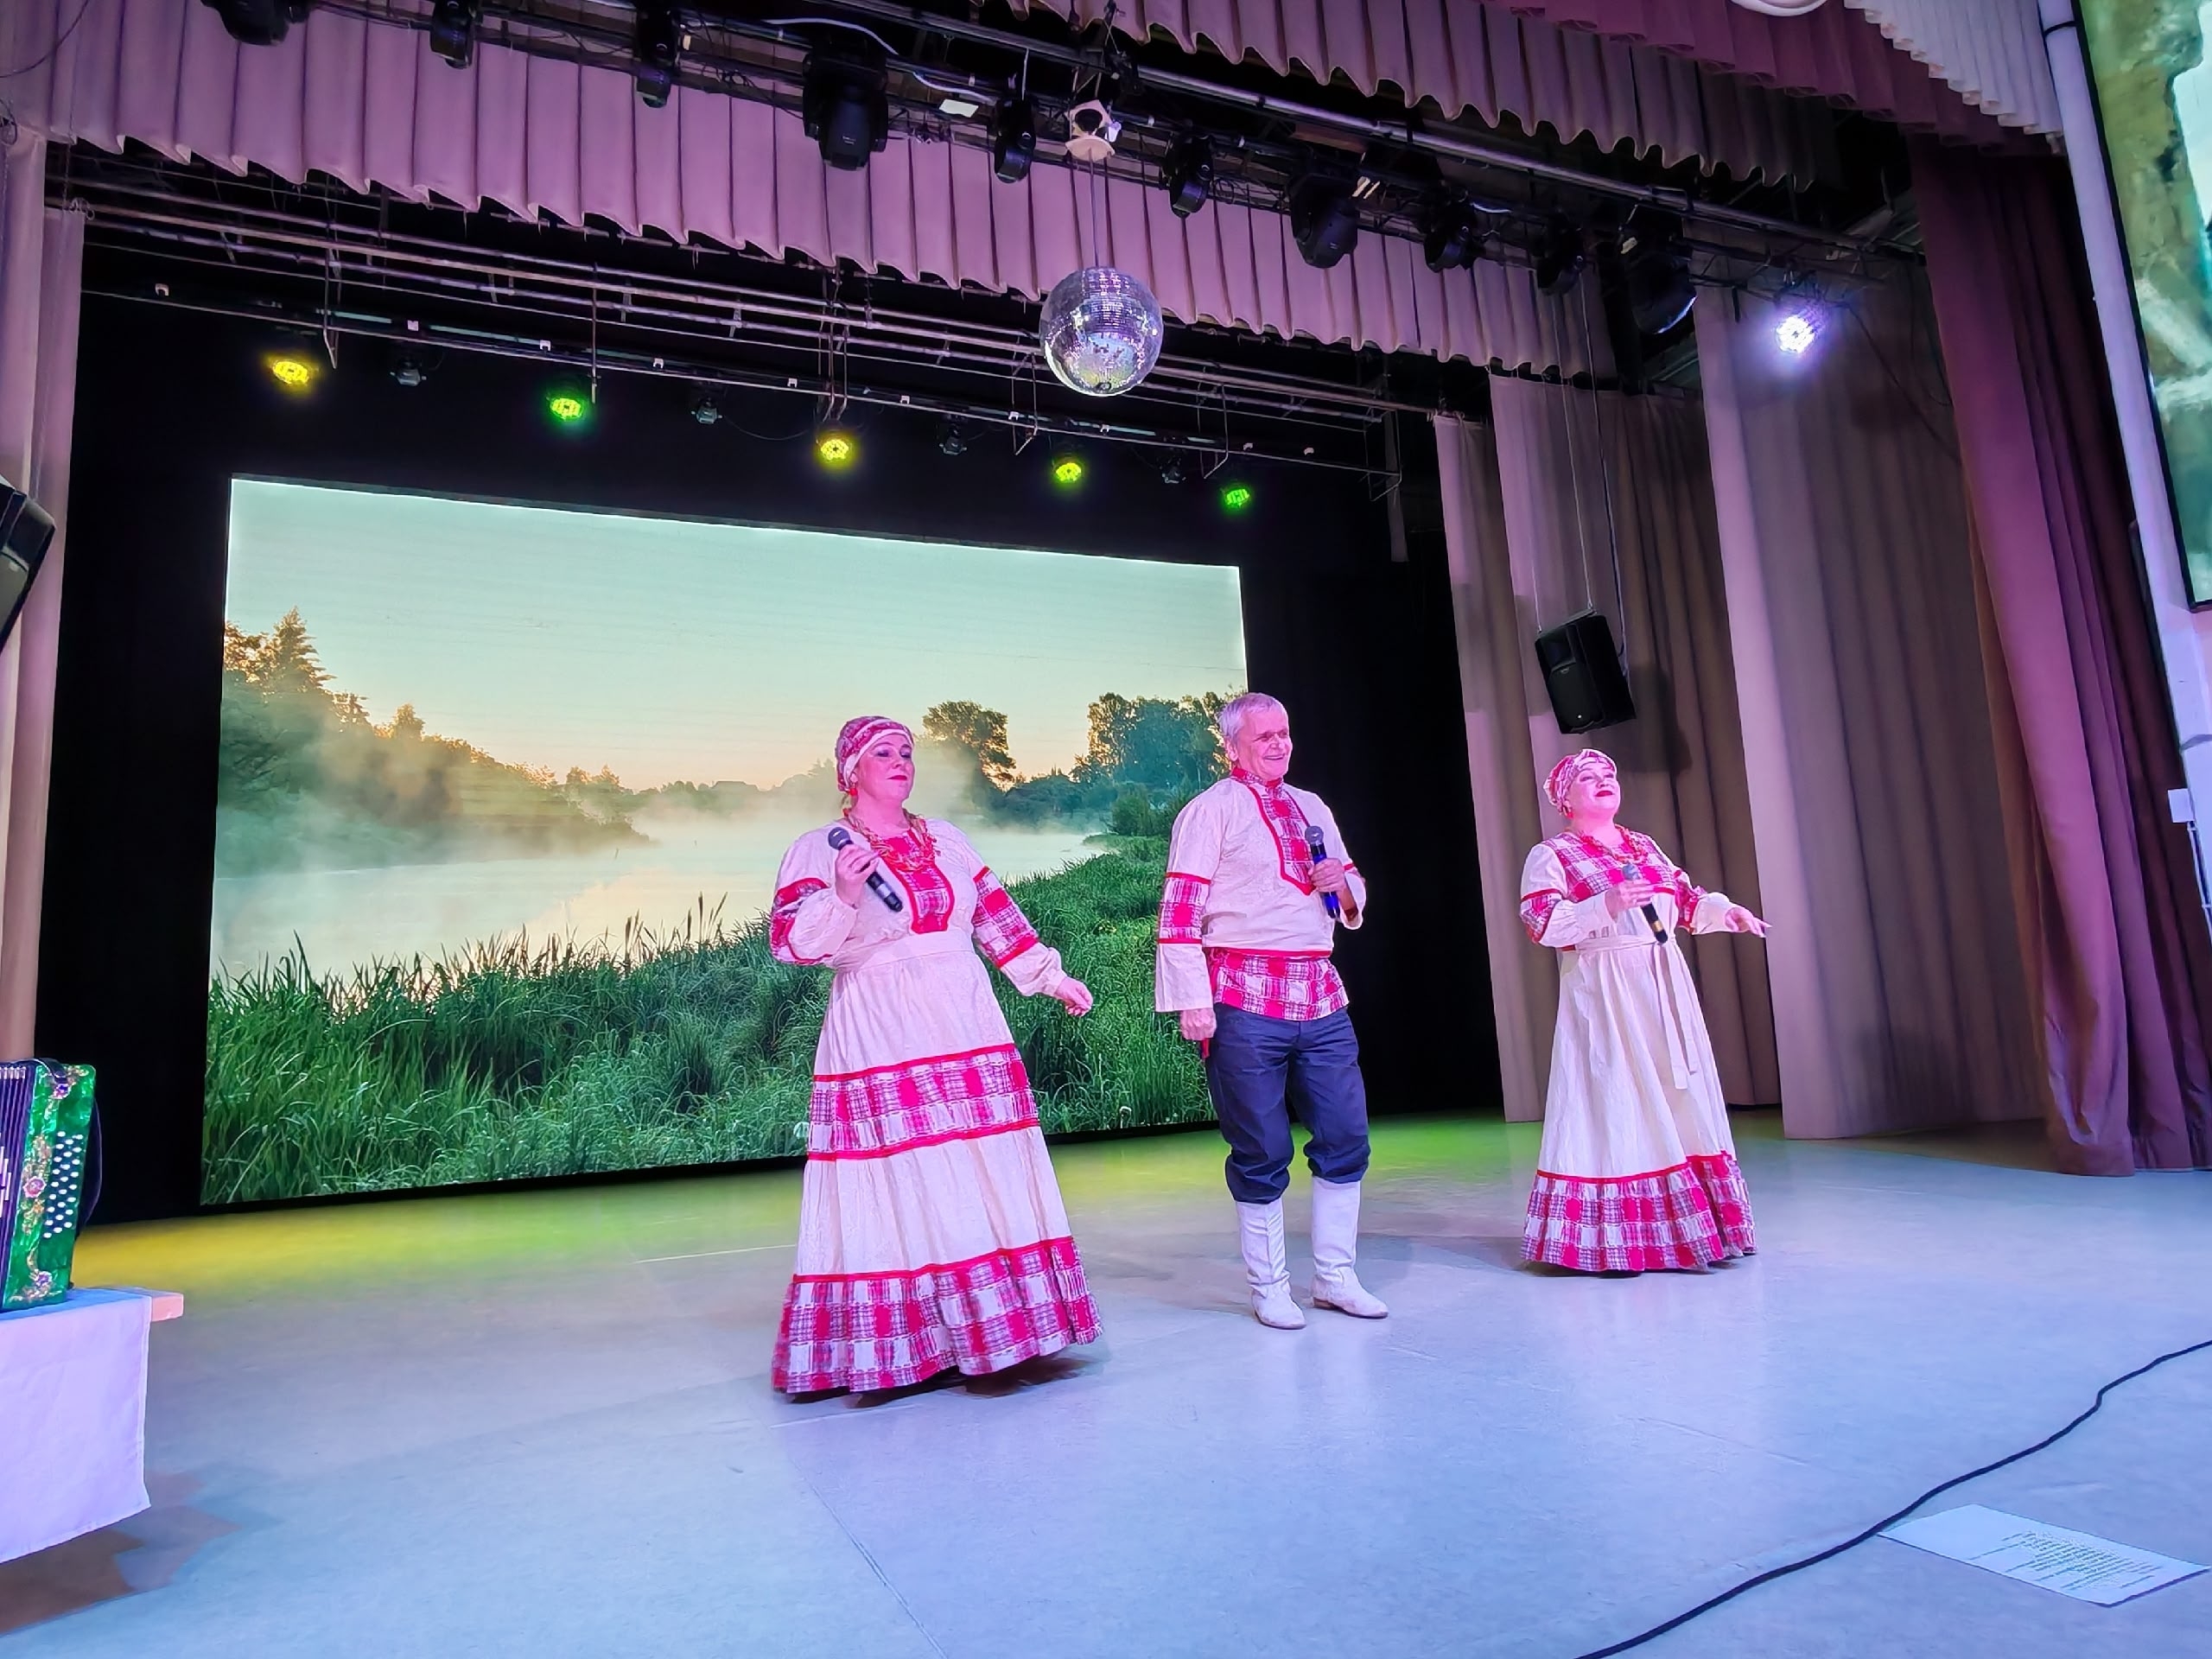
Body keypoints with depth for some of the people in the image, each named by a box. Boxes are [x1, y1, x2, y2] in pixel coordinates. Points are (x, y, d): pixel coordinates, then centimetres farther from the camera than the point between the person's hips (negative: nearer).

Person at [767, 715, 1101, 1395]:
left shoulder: (945, 839, 15)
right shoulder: (818, 849, 0)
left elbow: (997, 916, 19)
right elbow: (789, 942, -9)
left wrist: (1051, 975, 17)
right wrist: (841, 898, -25)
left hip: (967, 1030, 5)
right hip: (880, 1044, -5)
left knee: (985, 1180, 7)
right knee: (898, 1189, -4)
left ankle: (989, 1327, 19)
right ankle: (903, 1344, 7)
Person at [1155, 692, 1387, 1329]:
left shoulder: (1314, 809, 18)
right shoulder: (1210, 809, -1)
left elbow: (1352, 898, 27)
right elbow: (1180, 912, -9)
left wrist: (1345, 884, 3)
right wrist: (1192, 1001, -16)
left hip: (1320, 995, 6)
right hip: (1246, 1000, -6)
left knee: (1346, 1136, 7)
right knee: (1262, 1150, 2)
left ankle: (1336, 1276, 22)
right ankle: (1269, 1288, 17)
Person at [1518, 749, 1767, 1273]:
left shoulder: (1644, 846, 18)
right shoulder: (1551, 855, -2)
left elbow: (1684, 899, 23)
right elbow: (1540, 921, -13)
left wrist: (1725, 910, 5)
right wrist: (1604, 906, -24)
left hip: (1665, 991, 7)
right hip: (1603, 996, -7)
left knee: (1679, 1101, 7)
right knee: (1615, 1105, -7)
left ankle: (1681, 1228, 18)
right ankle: (1612, 1241, 1)